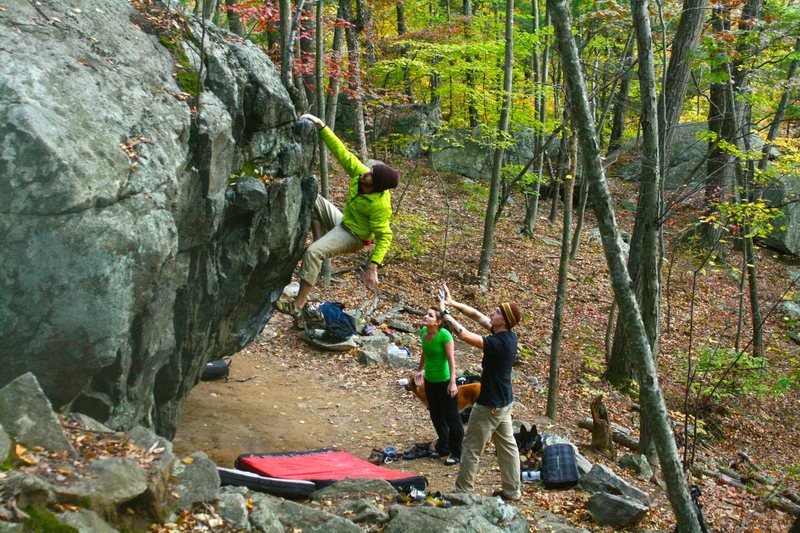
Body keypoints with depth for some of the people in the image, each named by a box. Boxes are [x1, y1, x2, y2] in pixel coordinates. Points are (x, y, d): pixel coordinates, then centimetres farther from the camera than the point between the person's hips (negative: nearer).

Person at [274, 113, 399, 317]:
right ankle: (320, 241, -3)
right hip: (343, 222, 9)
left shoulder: (380, 205, -33)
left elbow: (384, 237, -29)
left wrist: (373, 267, -35)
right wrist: (321, 126, -20)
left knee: (313, 253, -27)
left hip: (354, 236, -9)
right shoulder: (360, 172, -15)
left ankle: (297, 306, -21)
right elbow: (341, 152, -13)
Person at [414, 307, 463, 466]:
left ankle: (457, 453, 18)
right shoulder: (424, 332, -3)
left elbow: (451, 359, -22)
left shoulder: (444, 335, -23)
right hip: (430, 381, 7)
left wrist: (453, 382, -25)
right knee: (436, 416, 19)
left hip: (445, 381, -7)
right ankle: (443, 448, 37)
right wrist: (420, 370, 20)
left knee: (451, 417, 5)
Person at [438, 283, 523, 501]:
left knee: (471, 448, 5)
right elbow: (478, 316, 4)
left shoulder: (498, 343, -29)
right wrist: (454, 303, -1)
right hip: (505, 402, 9)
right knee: (507, 445, 16)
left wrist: (445, 312, -20)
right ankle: (513, 490, 26)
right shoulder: (509, 336, -2)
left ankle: (463, 491, 16)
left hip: (490, 405, -9)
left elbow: (464, 335, -30)